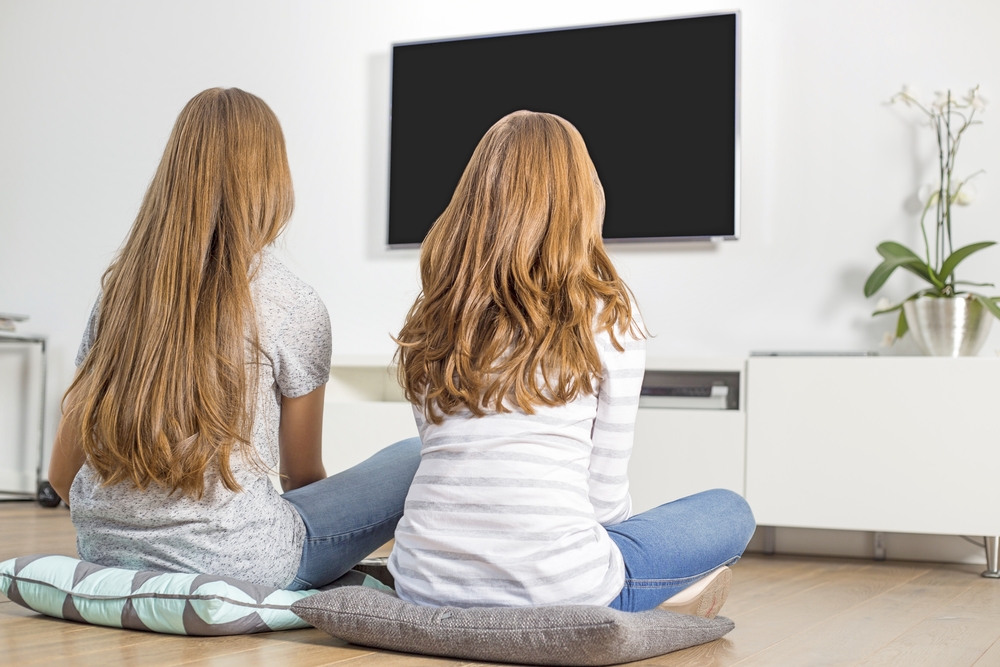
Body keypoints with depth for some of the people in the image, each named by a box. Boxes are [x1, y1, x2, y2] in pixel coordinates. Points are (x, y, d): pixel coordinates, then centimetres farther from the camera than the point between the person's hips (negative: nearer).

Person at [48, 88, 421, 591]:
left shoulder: (118, 286, 3)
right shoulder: (293, 304, -8)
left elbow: (62, 474, 8)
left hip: (103, 555, 6)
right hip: (232, 564, -5)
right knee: (419, 461, 5)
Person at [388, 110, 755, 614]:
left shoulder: (431, 316, 8)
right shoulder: (608, 316, -4)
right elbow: (605, 494, 0)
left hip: (423, 589, 4)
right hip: (552, 590, -3)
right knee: (730, 513, 18)